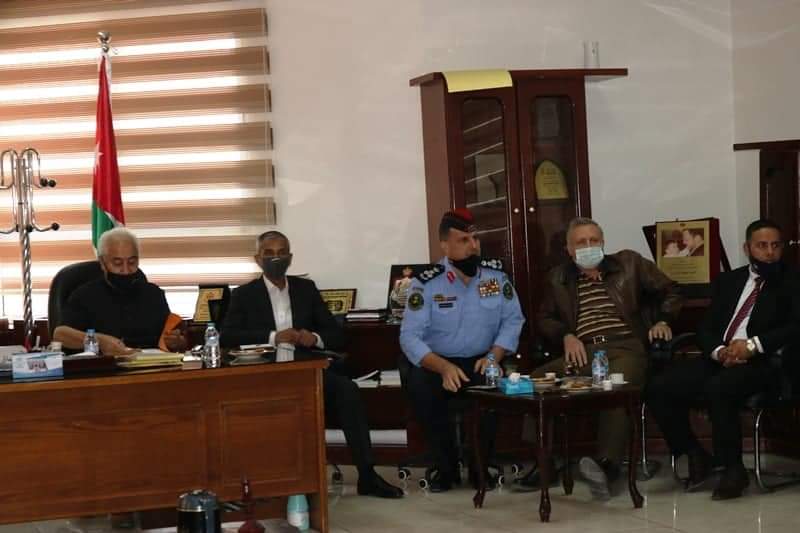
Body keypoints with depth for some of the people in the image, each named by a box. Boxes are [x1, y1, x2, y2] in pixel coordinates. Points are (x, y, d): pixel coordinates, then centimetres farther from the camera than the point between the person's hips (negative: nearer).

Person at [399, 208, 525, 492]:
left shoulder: (496, 275, 2)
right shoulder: (426, 284, -8)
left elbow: (513, 320, 3)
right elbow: (410, 336, -14)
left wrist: (494, 356, -16)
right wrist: (444, 367, -30)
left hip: (481, 361, 1)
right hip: (437, 363, -1)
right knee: (419, 387, -33)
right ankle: (447, 467, -13)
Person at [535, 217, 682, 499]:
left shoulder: (629, 263, 18)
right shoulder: (558, 278, 22)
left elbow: (668, 291, 23)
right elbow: (545, 318, 20)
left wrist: (662, 321, 6)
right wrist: (566, 336, 1)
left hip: (624, 348, -3)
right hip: (582, 352, 3)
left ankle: (606, 464, -49)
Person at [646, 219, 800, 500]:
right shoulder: (727, 281, 21)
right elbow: (706, 327, 13)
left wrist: (754, 344, -19)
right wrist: (718, 351, -10)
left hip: (760, 362, -5)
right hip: (719, 359, 5)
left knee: (718, 389, -36)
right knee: (659, 389, -18)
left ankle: (733, 469, -19)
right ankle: (696, 456, 1)